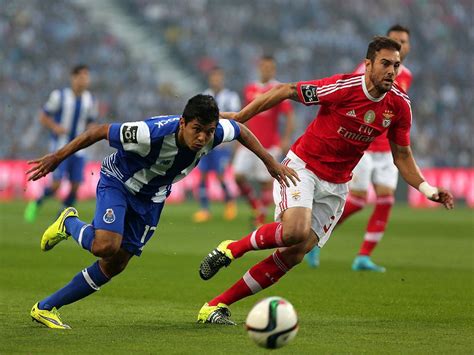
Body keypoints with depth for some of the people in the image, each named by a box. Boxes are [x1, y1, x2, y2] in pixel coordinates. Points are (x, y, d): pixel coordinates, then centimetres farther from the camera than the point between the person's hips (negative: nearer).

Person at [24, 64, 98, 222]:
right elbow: (43, 117, -4)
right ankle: (36, 204, 15)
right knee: (56, 184, -14)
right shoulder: (60, 96, -10)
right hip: (60, 148, -4)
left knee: (75, 186, -5)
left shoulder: (90, 100, 2)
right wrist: (55, 127, -21)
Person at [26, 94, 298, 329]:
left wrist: (271, 163, 2)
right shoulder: (153, 134, -39)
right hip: (117, 182, -5)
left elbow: (241, 131, 0)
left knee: (115, 266, 3)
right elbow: (100, 131, -28)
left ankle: (46, 308, 13)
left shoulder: (214, 133, -24)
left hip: (151, 197, 5)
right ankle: (69, 223, 6)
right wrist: (57, 158, -22)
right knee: (106, 246, -29)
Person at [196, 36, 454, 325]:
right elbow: (285, 91, -11)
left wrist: (427, 189, -6)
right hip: (302, 165, -5)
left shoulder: (399, 105, -4)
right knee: (295, 231, -32)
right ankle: (231, 249, -4)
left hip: (335, 185, 5)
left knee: (295, 254, -5)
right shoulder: (342, 88, -20)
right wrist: (237, 118, -10)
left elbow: (402, 156, 8)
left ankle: (217, 305, 2)